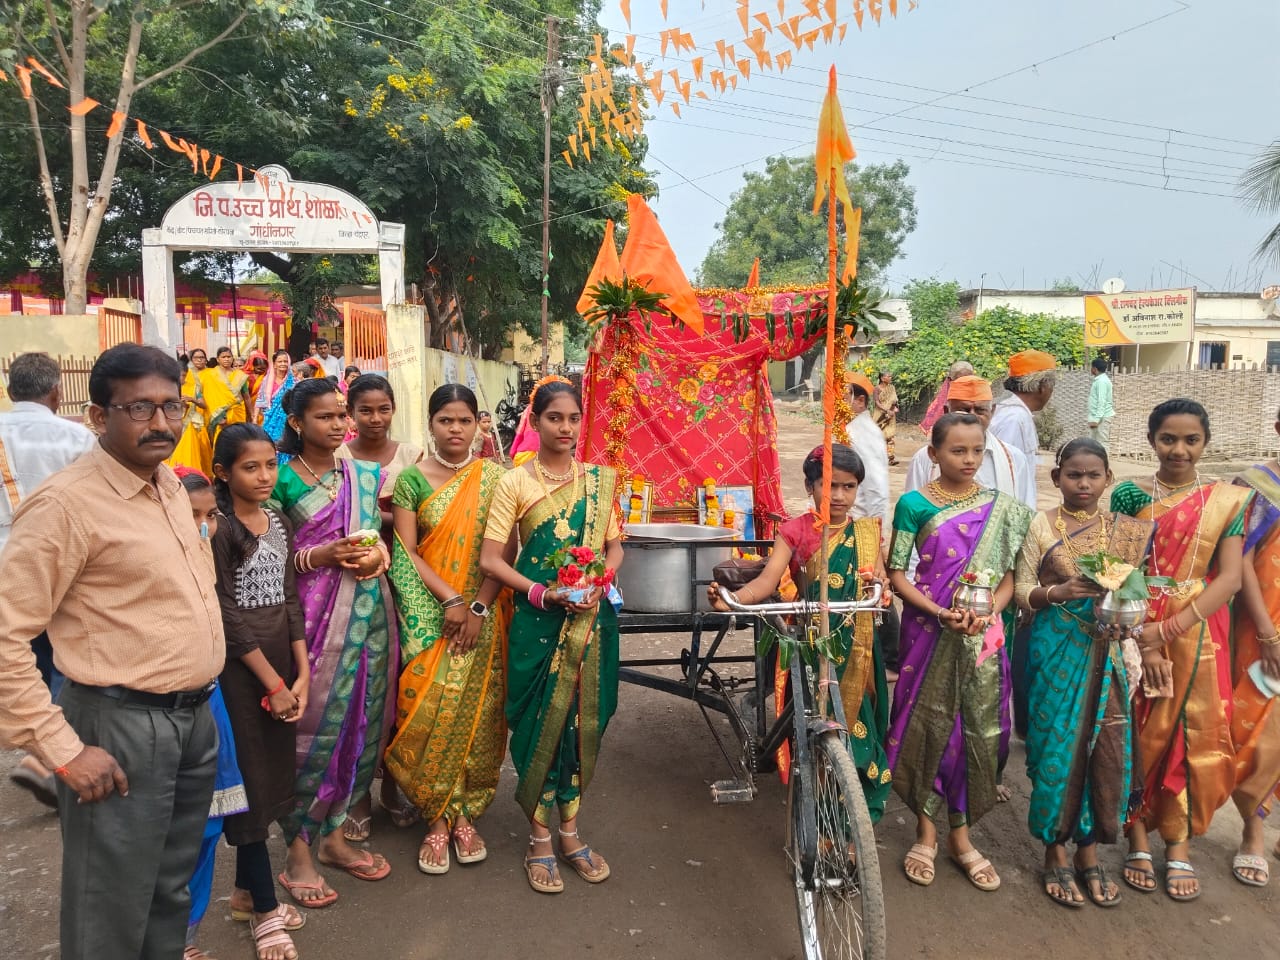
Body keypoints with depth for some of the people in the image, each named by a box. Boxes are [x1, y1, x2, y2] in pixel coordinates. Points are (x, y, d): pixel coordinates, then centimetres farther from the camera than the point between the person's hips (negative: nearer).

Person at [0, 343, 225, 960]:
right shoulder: (67, 502, -17)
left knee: (173, 891, 22)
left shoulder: (170, 484, 7)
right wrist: (63, 750, -19)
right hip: (123, 726, -7)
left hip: (196, 717, 7)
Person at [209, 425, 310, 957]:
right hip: (239, 666, -6)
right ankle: (265, 909, 14)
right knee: (248, 776, 2)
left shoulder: (280, 522, 7)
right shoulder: (219, 530, -12)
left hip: (281, 661, 7)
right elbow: (228, 616, -14)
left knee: (272, 770, 13)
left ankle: (246, 890, 30)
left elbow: (290, 599, 7)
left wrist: (302, 672, 1)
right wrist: (273, 683, -12)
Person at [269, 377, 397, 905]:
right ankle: (298, 848, 15)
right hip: (314, 616, -5)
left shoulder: (365, 475, 12)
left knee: (360, 722, 10)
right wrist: (323, 555, -17)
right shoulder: (281, 478, -3)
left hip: (369, 612, 5)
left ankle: (333, 834, 27)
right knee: (314, 727, -2)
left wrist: (379, 553, -4)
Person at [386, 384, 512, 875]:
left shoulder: (494, 476, 4)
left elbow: (505, 549, -1)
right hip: (429, 615, -1)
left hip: (483, 613, 1)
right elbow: (405, 552, -4)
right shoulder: (412, 479, 1)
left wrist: (479, 606, -11)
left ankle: (465, 814, 20)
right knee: (430, 709, -4)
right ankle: (437, 819, 13)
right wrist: (450, 599, -14)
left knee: (479, 710, 3)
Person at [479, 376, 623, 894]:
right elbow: (490, 559, -7)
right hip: (539, 622, -3)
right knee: (541, 724, 4)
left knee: (583, 720, 11)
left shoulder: (600, 480, 6)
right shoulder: (515, 482, -4)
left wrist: (602, 580, -8)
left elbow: (614, 545, 11)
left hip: (592, 618, 3)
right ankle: (539, 839, 23)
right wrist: (542, 593, -17)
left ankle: (569, 831, 29)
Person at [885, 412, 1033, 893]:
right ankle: (926, 832, 24)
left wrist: (988, 613, -14)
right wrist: (940, 613, -18)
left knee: (978, 730, 8)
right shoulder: (914, 504, -5)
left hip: (982, 635, 3)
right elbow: (897, 575, -5)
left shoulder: (1001, 507, 4)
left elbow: (1009, 576, 4)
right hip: (929, 631, -2)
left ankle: (960, 835, 26)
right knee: (927, 726, 5)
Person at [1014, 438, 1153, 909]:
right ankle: (1055, 854, 19)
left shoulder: (1123, 529, 6)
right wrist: (1058, 592, -20)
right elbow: (1022, 589, -3)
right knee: (1058, 743, 2)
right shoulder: (1041, 526, -2)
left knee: (1105, 747, 5)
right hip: (1058, 648, -3)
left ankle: (1089, 853, 24)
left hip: (1107, 652, 3)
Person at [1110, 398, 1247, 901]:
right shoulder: (1129, 495, -2)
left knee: (1194, 737, 7)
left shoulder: (1225, 500, 2)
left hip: (1197, 633, 1)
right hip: (1137, 633, -1)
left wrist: (1170, 630, -16)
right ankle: (1139, 839, 21)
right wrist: (1143, 642, -15)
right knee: (1140, 734, 5)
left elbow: (1230, 577, -6)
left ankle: (1179, 845, 23)